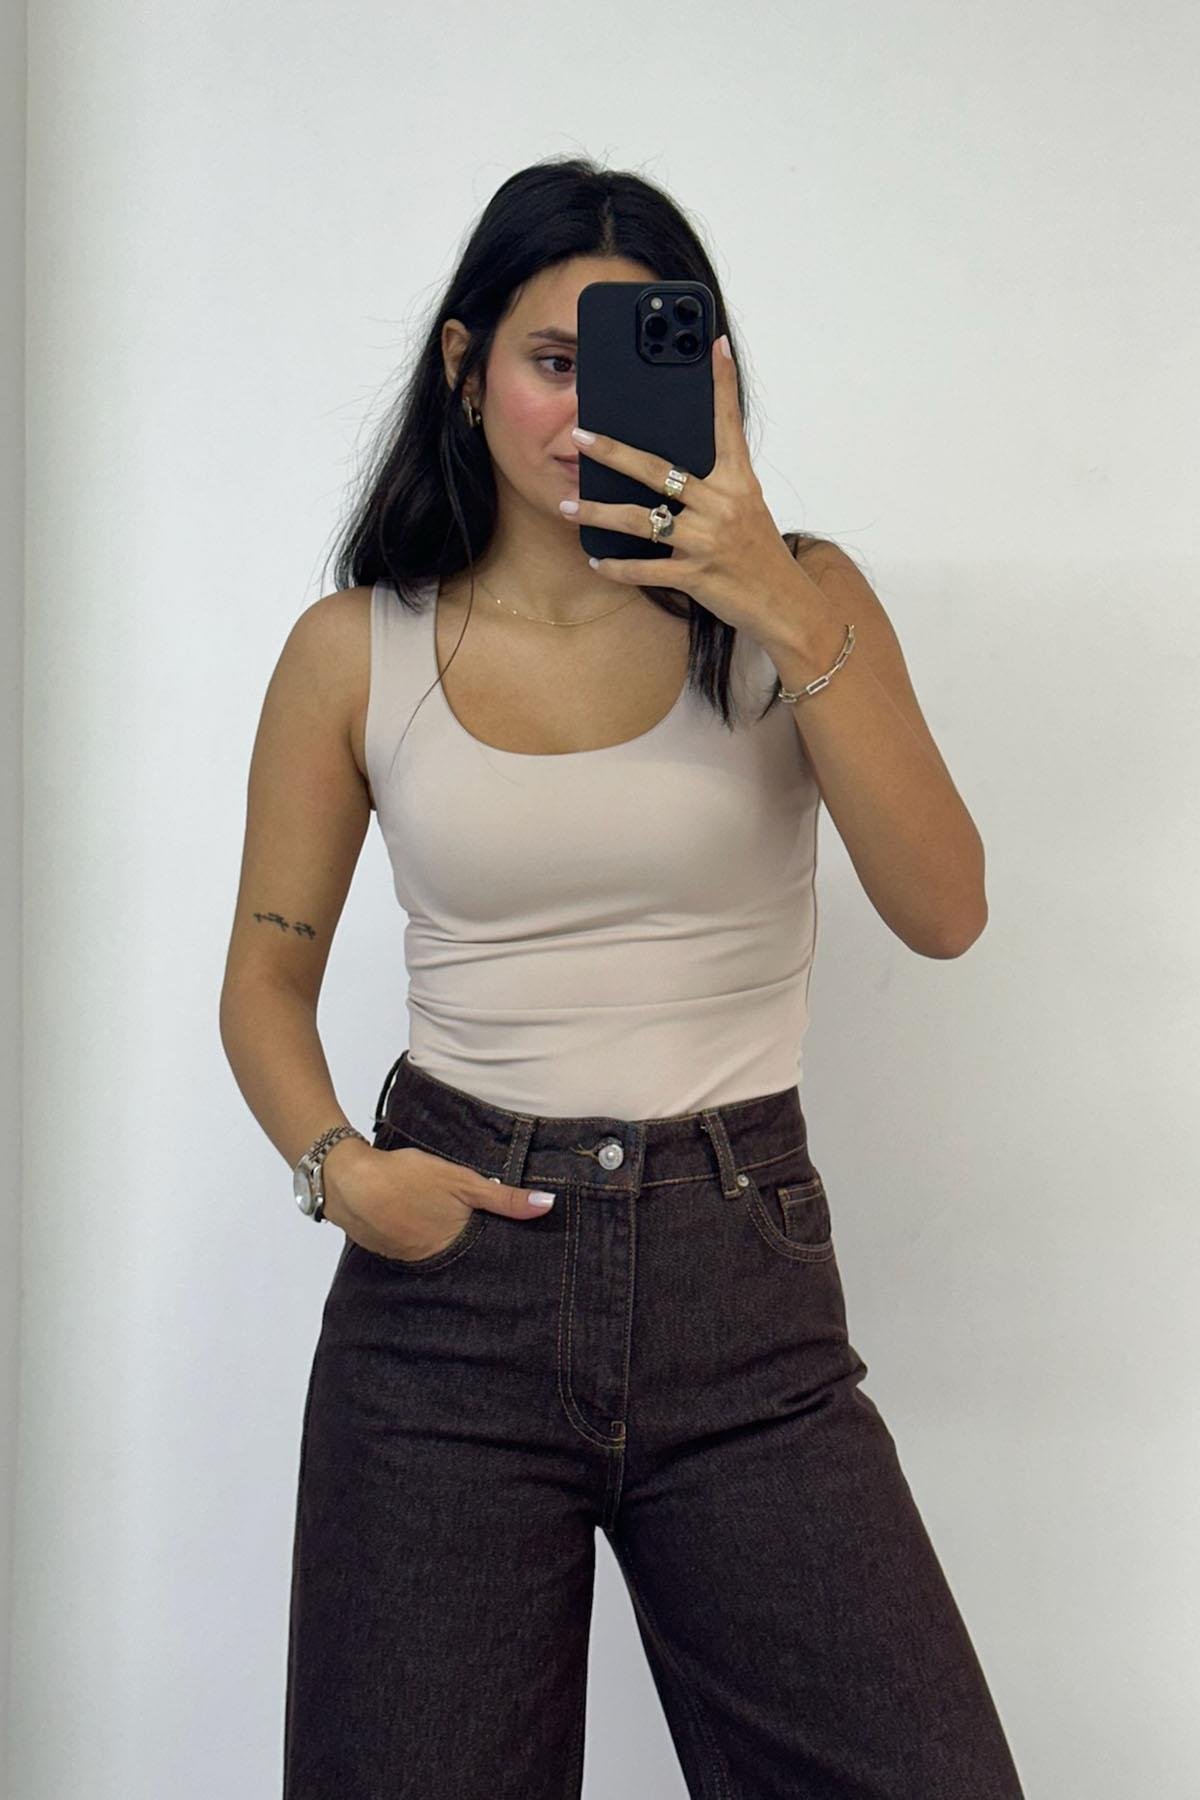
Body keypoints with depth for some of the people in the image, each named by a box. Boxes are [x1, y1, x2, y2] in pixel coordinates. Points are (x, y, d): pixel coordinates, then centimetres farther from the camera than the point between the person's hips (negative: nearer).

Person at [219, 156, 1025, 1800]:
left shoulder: (797, 600, 1)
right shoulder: (357, 649, 3)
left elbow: (944, 913, -11)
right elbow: (271, 968, 11)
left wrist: (788, 618, -19)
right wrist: (334, 1162, -8)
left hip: (744, 1286, 0)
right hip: (453, 1258, 1)